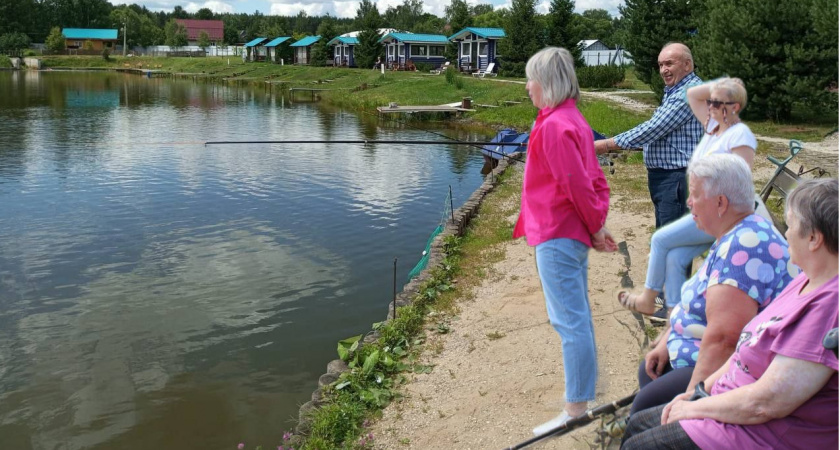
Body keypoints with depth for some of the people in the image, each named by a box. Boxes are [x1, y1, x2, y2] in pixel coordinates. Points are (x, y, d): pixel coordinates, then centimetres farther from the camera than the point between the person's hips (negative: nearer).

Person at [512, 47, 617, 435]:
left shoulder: (554, 126, -19)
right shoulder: (573, 120, 12)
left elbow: (577, 184, -21)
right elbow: (594, 178, 13)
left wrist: (594, 228, -8)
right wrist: (597, 224, 8)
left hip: (557, 238, -10)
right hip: (572, 234, 10)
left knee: (570, 322, -5)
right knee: (578, 319, 17)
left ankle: (575, 412, 2)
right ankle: (584, 397, 30)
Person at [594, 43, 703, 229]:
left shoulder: (690, 93, -17)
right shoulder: (675, 92, 18)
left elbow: (653, 129, -20)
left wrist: (608, 145, -14)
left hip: (677, 178, -11)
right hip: (665, 178, 11)